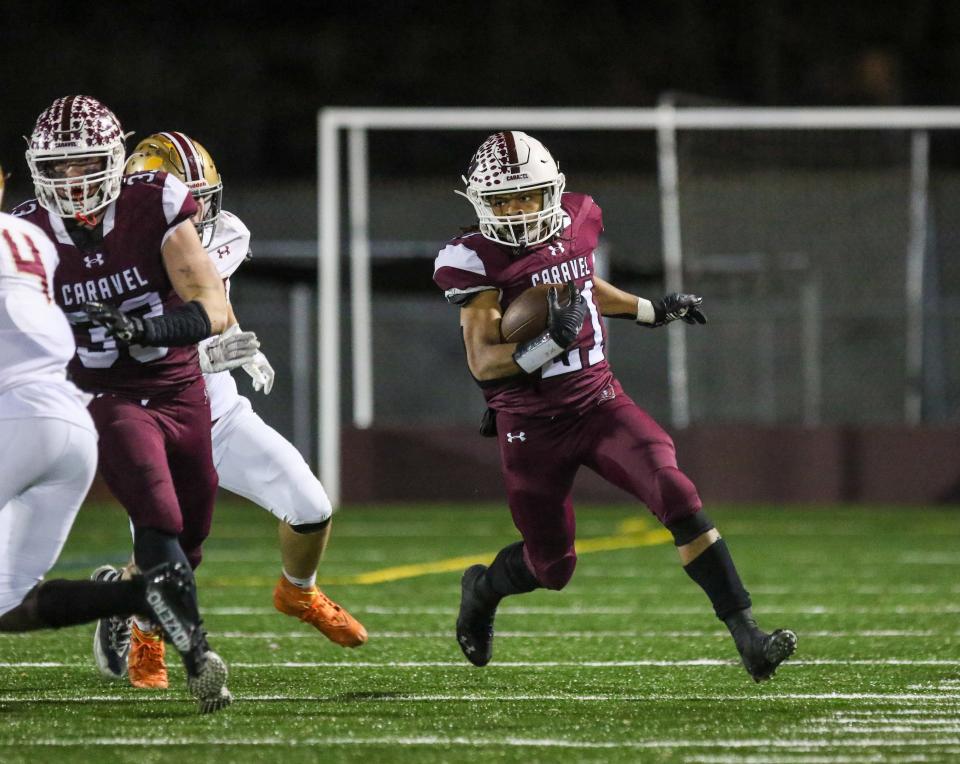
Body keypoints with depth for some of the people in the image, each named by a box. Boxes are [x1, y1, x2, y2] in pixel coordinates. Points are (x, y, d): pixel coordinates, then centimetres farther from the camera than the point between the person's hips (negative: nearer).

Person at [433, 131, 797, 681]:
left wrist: (654, 311, 28)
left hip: (598, 401, 3)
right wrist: (550, 343, -33)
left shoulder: (575, 222, 1)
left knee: (677, 496, -19)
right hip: (533, 425, -3)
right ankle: (483, 589, 45)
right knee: (553, 567, 8)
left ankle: (747, 635, -20)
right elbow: (483, 362, -18)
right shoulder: (478, 261, -15)